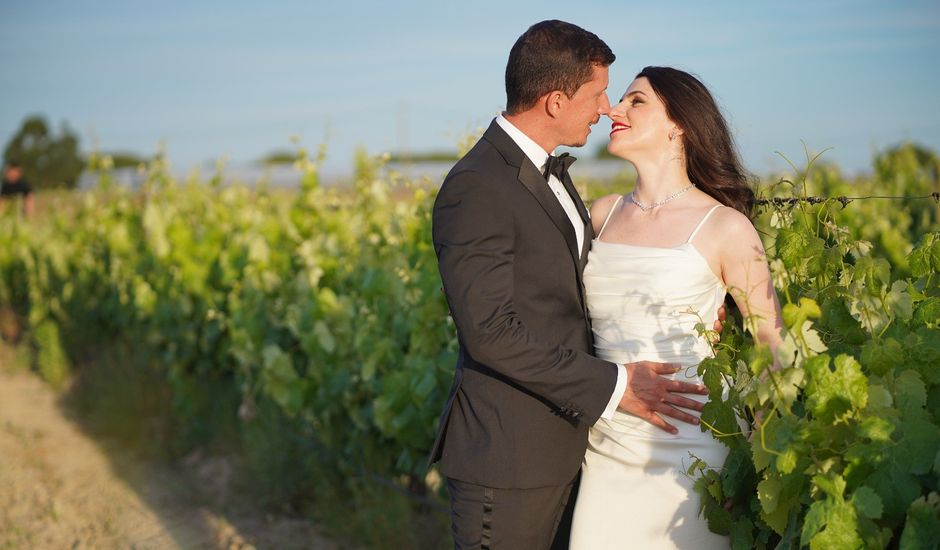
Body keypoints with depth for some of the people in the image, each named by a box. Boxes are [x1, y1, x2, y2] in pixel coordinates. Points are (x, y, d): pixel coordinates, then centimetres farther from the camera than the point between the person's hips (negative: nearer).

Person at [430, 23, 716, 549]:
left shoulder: (550, 171, 11)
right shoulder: (476, 189, -20)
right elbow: (490, 331, -24)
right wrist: (611, 386, -21)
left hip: (560, 442, 9)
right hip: (506, 461, -9)